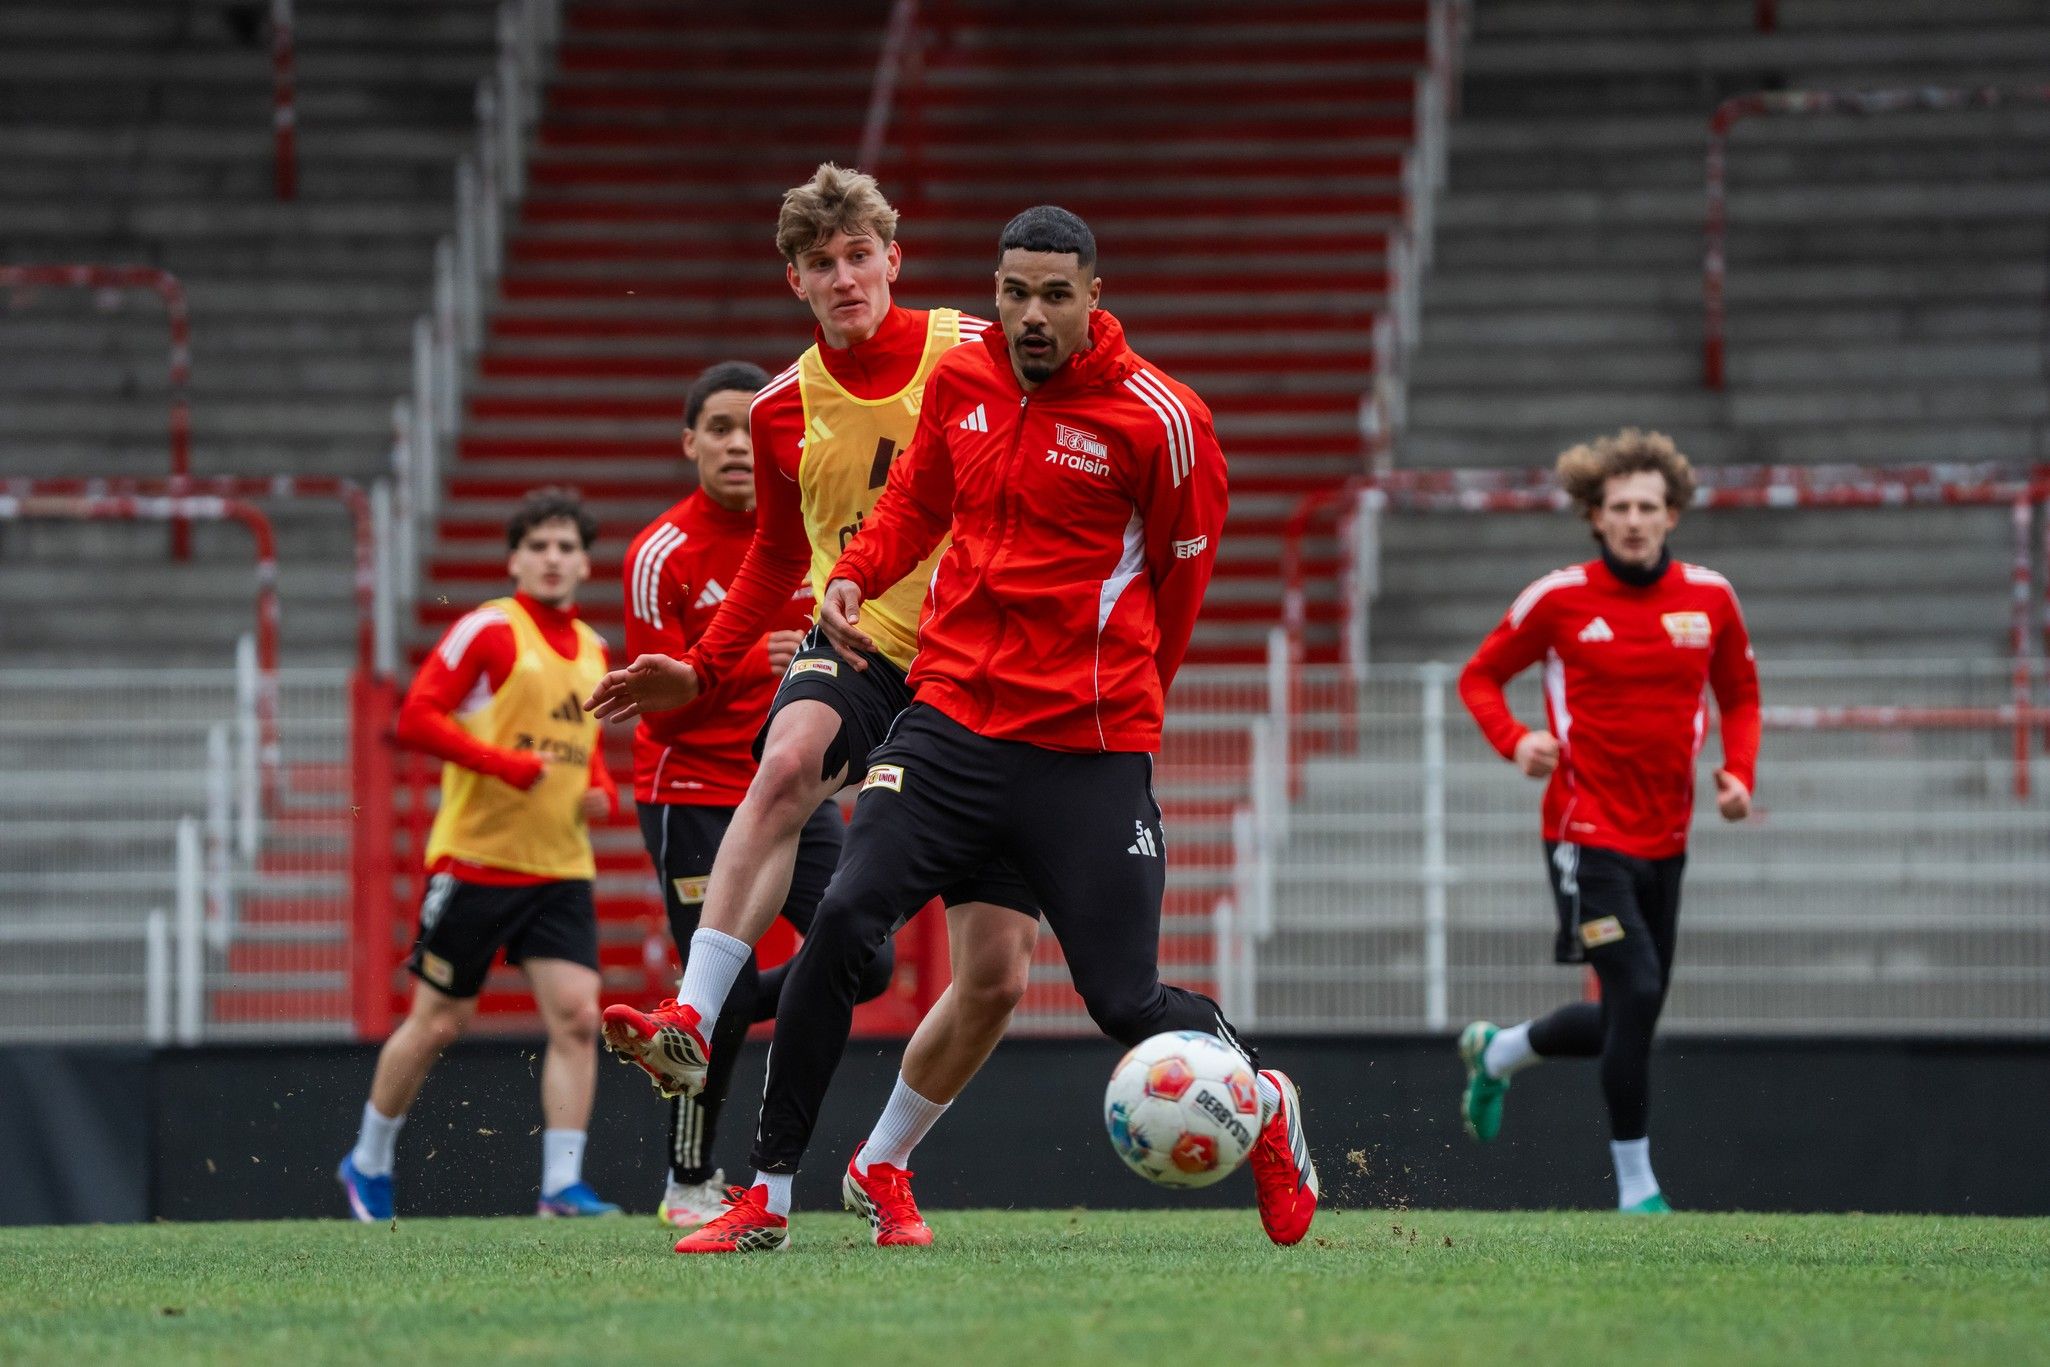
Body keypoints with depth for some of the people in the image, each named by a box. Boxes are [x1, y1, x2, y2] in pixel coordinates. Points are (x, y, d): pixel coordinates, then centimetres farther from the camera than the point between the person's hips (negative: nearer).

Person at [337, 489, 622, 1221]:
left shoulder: (593, 652, 13)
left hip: (560, 867, 5)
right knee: (438, 1021, 3)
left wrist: (601, 791, 6)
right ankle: (368, 1164, 23)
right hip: (475, 858, -5)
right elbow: (415, 718, -14)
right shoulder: (489, 631, -8)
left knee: (576, 1016, -11)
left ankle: (562, 1185, -10)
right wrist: (506, 764, -22)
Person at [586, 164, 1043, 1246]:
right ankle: (695, 1016, -44)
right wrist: (702, 668, 9)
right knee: (788, 759, -38)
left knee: (997, 974, -4)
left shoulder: (978, 358, -5)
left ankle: (883, 1166, 21)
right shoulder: (782, 412, 4)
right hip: (858, 653, 0)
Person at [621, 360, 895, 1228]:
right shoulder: (663, 555, -15)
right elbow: (659, 700, -17)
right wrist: (752, 662, -31)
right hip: (691, 792, -6)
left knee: (861, 963, -4)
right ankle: (689, 1183, 8)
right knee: (725, 989, -10)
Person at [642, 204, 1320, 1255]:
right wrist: (854, 577, 5)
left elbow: (1179, 577, 5)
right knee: (842, 920, -16)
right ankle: (767, 1196, -9)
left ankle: (1264, 1110, 31)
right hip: (951, 721, 3)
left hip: (1086, 753, -3)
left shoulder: (1160, 420, -8)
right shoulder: (959, 381, 6)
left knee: (1126, 1002, -2)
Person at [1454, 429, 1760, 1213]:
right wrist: (1514, 740, -14)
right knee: (1636, 994, -19)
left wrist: (1738, 773, -1)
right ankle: (1635, 1185, -7)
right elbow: (1480, 677, 5)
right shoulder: (1560, 599, -6)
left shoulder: (1708, 597, 4)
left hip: (1665, 838, 5)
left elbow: (1739, 694, 17)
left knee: (1628, 1021, 12)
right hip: (1588, 831, -5)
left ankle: (1496, 1052, 40)